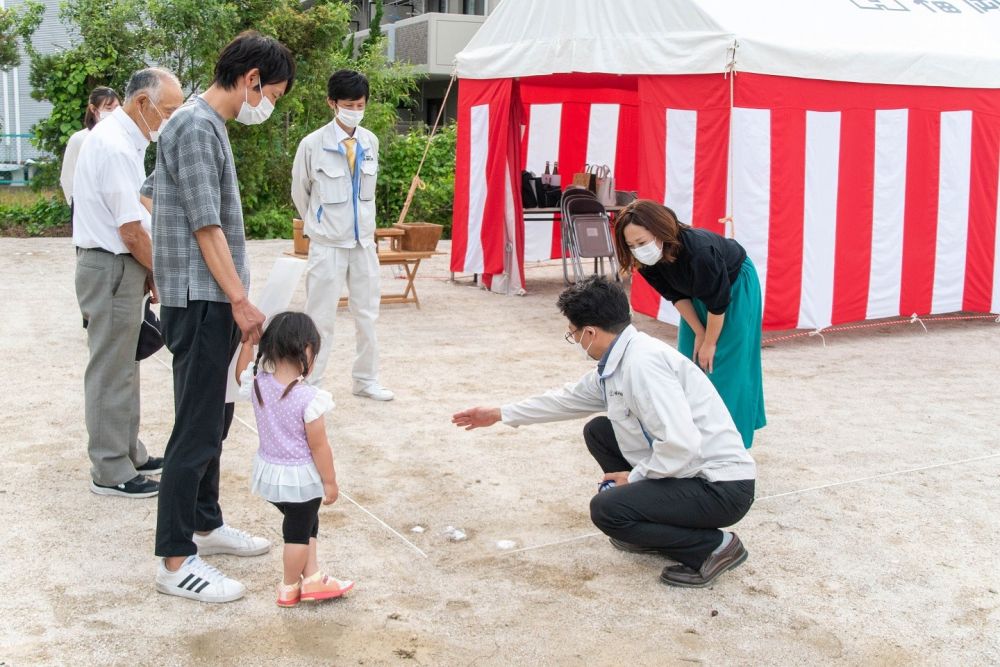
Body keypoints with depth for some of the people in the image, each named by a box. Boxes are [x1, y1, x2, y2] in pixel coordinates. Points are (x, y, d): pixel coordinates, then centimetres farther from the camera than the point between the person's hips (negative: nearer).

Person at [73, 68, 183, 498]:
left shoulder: (121, 138, 12)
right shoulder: (116, 147, -20)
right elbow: (131, 231, -21)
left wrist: (149, 272, 10)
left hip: (119, 266, 10)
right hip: (112, 269, -10)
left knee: (122, 366, 18)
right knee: (111, 372, -1)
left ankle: (128, 453, 30)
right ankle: (111, 472, 9)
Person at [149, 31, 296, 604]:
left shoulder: (211, 125, 15)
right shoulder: (196, 127, -15)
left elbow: (152, 190, 24)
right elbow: (206, 226, -19)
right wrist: (241, 301, -19)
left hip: (216, 303, 10)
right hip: (201, 302, -10)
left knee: (215, 421, 17)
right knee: (197, 430, -6)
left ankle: (206, 524, 30)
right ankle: (176, 560, 2)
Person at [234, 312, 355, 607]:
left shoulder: (258, 386, -10)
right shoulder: (309, 399, -26)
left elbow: (241, 374, 16)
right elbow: (319, 447, -19)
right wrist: (330, 481, -8)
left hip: (269, 473, 6)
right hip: (301, 477, -6)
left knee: (305, 523, 25)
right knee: (299, 530, 14)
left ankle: (312, 577, 29)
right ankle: (290, 588, 30)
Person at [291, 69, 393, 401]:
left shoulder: (371, 142, 2)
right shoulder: (313, 144, -10)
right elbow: (299, 192, 4)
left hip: (364, 240, 4)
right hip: (328, 244, -4)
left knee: (368, 314, 11)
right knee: (320, 317, 1)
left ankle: (366, 380, 24)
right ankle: (310, 384, 12)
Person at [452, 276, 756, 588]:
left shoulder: (643, 362, -24)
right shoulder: (616, 365, 6)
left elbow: (681, 444, -31)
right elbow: (568, 399, 22)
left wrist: (635, 477, -13)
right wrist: (500, 414, 30)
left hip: (722, 488, -10)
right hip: (689, 469, 10)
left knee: (606, 509, -21)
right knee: (597, 431, 14)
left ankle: (714, 546, -4)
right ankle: (652, 529, 18)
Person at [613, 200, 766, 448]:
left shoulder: (699, 251, -43)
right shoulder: (648, 260, -24)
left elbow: (718, 303, -29)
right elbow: (676, 295, -9)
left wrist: (709, 343, -17)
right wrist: (699, 334, -8)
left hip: (735, 286, -6)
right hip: (697, 291, 6)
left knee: (728, 363, -7)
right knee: (690, 359, 6)